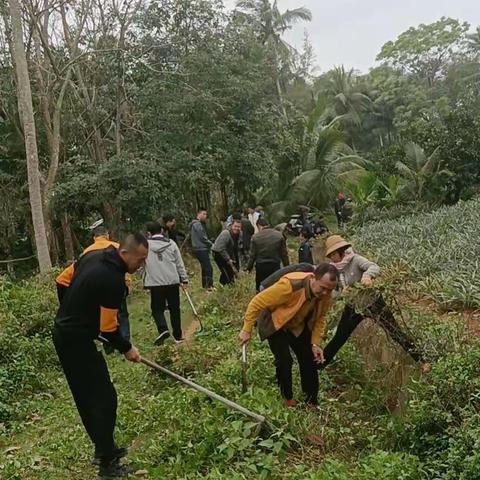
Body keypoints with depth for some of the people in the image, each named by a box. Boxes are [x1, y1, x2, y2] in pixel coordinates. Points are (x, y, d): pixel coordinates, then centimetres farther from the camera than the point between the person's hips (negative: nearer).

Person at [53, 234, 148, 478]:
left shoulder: (93, 256, 2)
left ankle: (104, 448, 30)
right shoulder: (113, 281, -25)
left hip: (64, 332, 10)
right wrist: (127, 349, -2)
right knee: (104, 398, -2)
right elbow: (108, 329, -18)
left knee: (88, 396, 18)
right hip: (77, 340, -10)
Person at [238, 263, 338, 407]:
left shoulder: (326, 295, -21)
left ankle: (312, 403, 20)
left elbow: (320, 318, -2)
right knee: (284, 361, -13)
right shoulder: (289, 285, -40)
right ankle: (288, 400, 10)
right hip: (275, 324, -5)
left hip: (299, 326, 5)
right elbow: (257, 302, -30)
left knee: (309, 360, 4)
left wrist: (315, 343, -11)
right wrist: (247, 330, -23)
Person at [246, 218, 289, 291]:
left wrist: (249, 267, 13)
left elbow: (252, 255, -2)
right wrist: (286, 267, 12)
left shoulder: (256, 237, -6)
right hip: (275, 266, 1)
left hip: (260, 267, -1)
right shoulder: (279, 235, -3)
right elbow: (284, 254, 1)